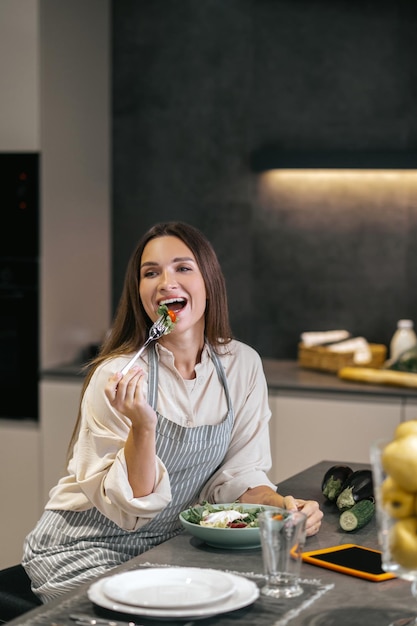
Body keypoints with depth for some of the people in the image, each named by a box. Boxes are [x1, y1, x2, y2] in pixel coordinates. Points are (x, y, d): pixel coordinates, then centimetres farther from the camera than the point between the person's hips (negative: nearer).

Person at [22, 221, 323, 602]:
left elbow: (238, 474, 1)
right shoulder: (117, 375, -18)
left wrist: (282, 504, -18)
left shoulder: (242, 366, -5)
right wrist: (143, 427, -33)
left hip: (167, 544, 5)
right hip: (86, 550, -4)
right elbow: (129, 508, -18)